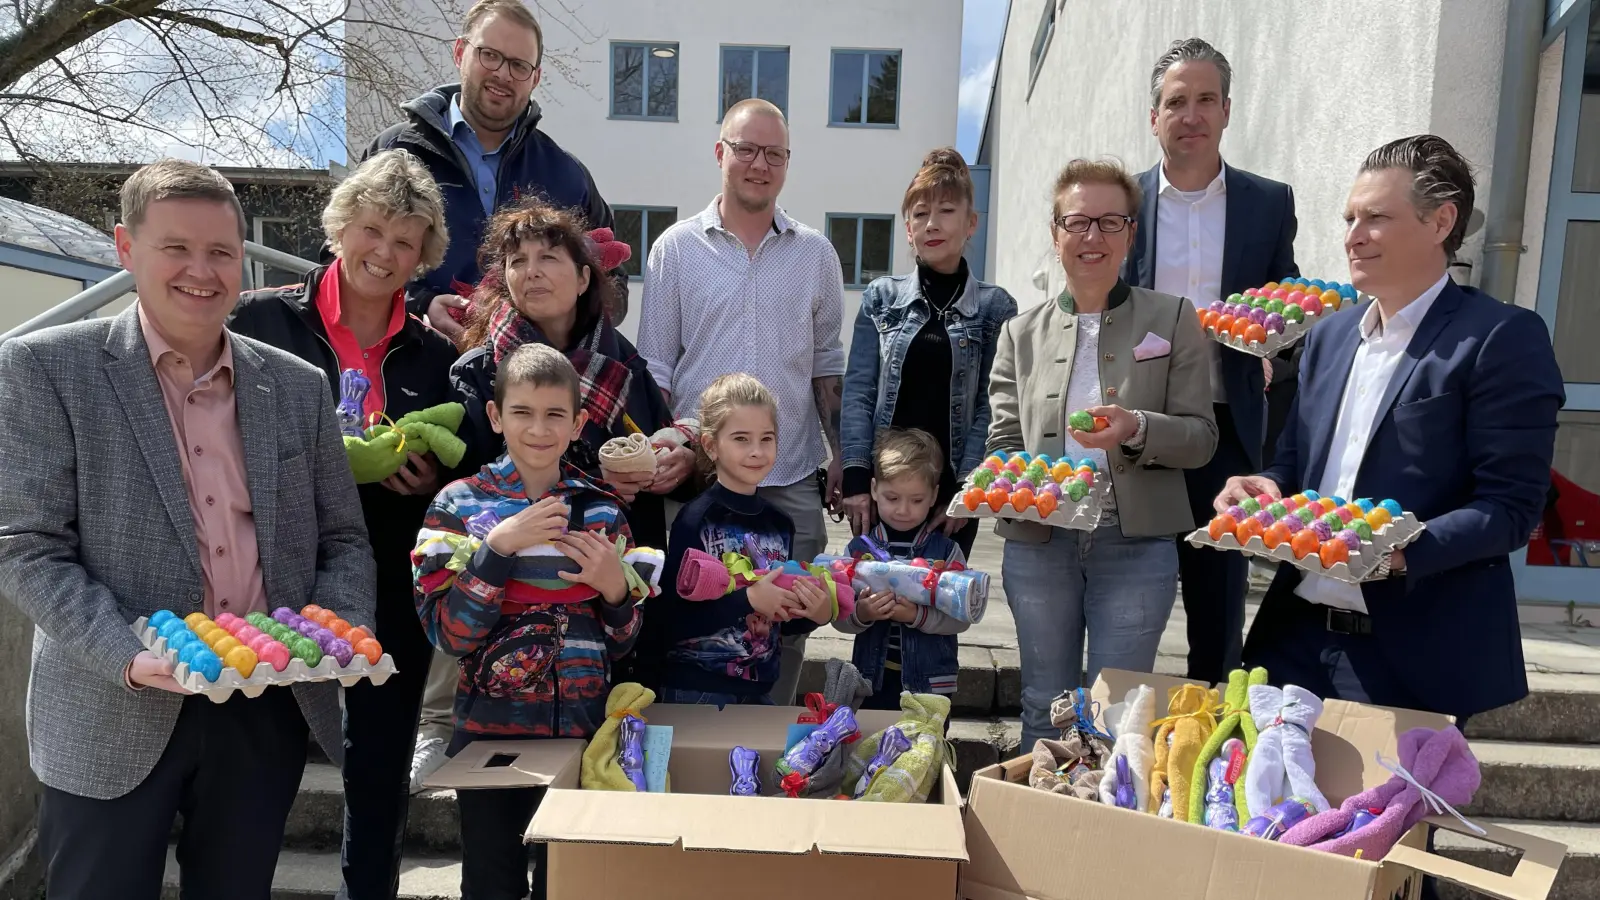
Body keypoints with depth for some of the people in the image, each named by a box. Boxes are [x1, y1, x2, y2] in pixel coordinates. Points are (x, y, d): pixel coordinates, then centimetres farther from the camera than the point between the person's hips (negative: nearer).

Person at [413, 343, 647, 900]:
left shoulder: (602, 511, 1)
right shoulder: (460, 505, -4)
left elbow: (622, 644, 6)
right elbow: (449, 635, -11)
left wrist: (616, 588, -13)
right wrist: (499, 546, -21)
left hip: (583, 733, 2)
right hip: (491, 732, -1)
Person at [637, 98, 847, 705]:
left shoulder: (815, 253, 9)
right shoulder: (677, 248, 3)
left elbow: (827, 362, 12)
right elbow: (655, 368, 4)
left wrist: (841, 454, 6)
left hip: (793, 479, 2)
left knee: (787, 628, 8)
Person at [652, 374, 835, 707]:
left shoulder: (780, 523, 3)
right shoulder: (697, 520, -14)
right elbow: (667, 620, -21)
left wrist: (816, 614, -4)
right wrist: (749, 600, -22)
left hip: (759, 690, 6)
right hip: (696, 691, -5)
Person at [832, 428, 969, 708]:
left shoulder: (946, 551, -5)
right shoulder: (859, 549, -2)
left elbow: (961, 617, -10)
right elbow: (839, 618, -2)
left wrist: (918, 616, -25)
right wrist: (861, 614, -23)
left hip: (931, 684, -1)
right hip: (873, 679, 1)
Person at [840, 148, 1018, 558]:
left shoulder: (994, 307, 2)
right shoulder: (881, 297, 6)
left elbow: (989, 406, -1)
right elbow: (858, 391, 1)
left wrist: (966, 489, -9)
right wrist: (856, 476, -8)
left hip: (952, 487, -1)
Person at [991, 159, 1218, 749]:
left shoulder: (1173, 321, 4)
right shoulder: (1022, 333, 10)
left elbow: (1201, 435, 1)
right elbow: (1002, 441, 7)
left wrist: (1136, 430, -20)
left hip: (1136, 544, -2)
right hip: (1038, 541, 2)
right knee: (1045, 706, 14)